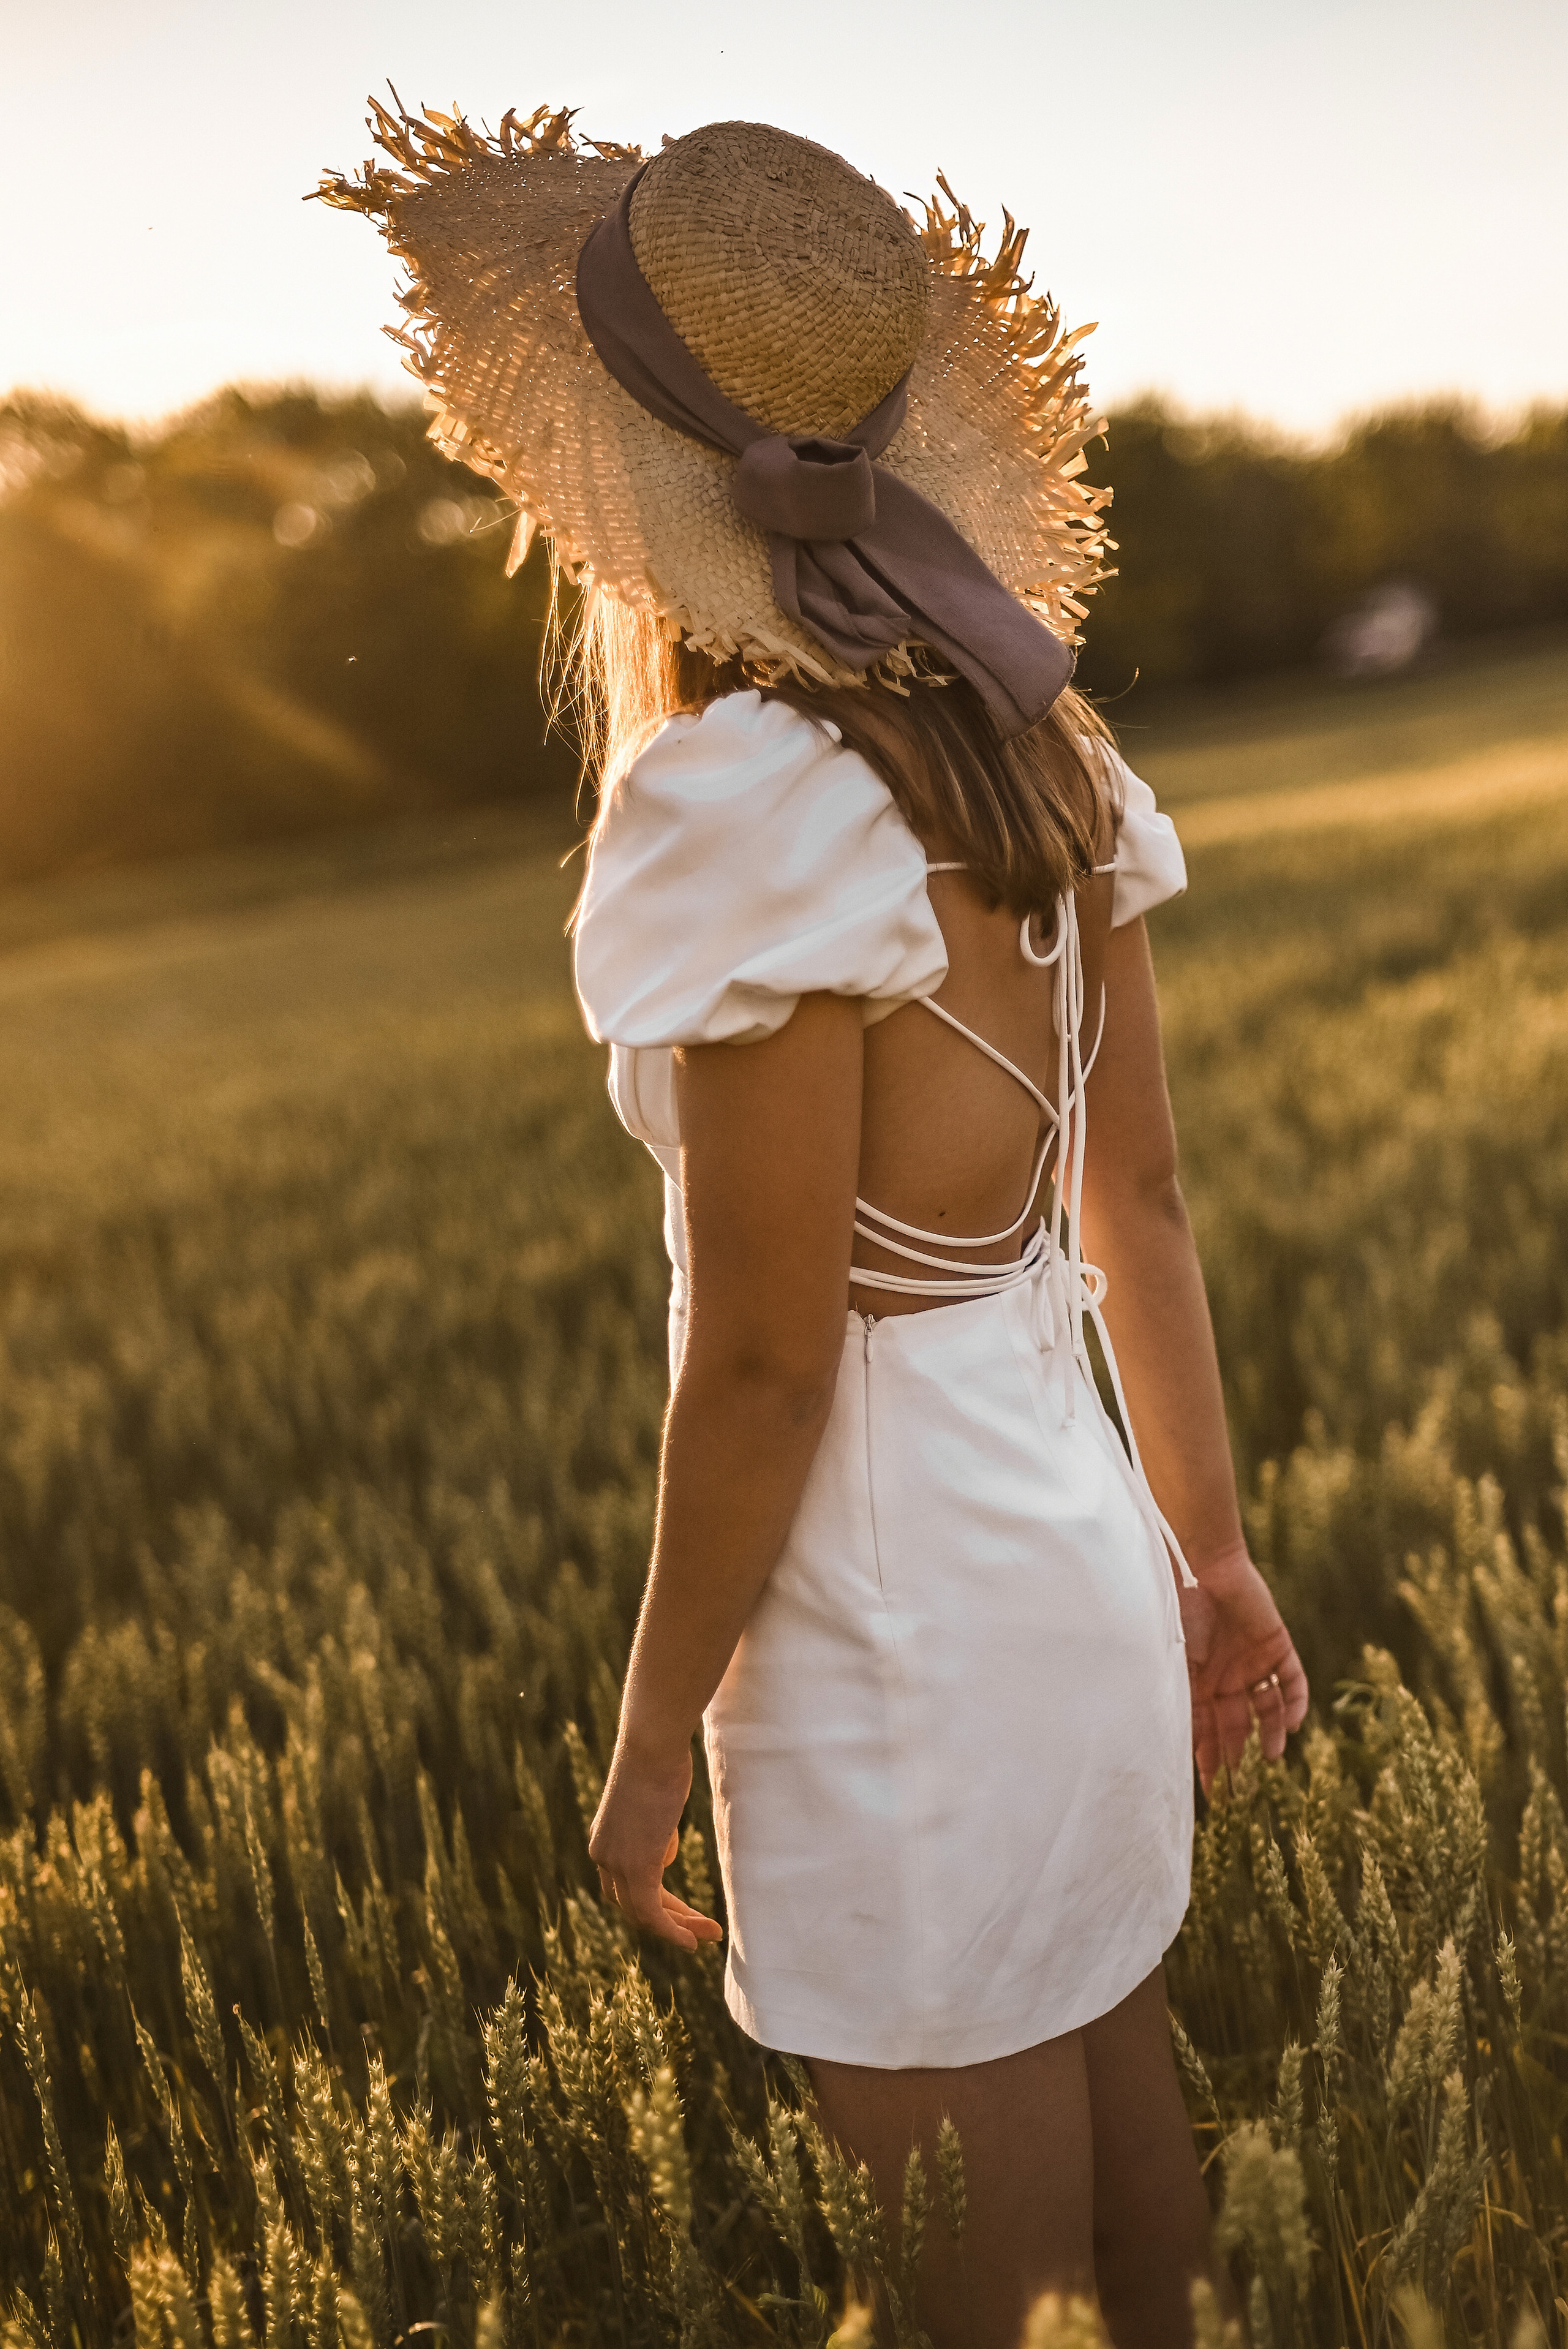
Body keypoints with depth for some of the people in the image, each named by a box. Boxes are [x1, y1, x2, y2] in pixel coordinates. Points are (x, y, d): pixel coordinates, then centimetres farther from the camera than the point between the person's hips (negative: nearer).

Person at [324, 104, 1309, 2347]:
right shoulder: (1035, 750, 1)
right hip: (1082, 1574, 8)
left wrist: (654, 1732, -8)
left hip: (899, 1642, -8)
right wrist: (1212, 1547, 17)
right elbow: (1143, 1200, 8)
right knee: (1126, 2147, 25)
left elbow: (766, 1356, -20)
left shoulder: (763, 808, -23)